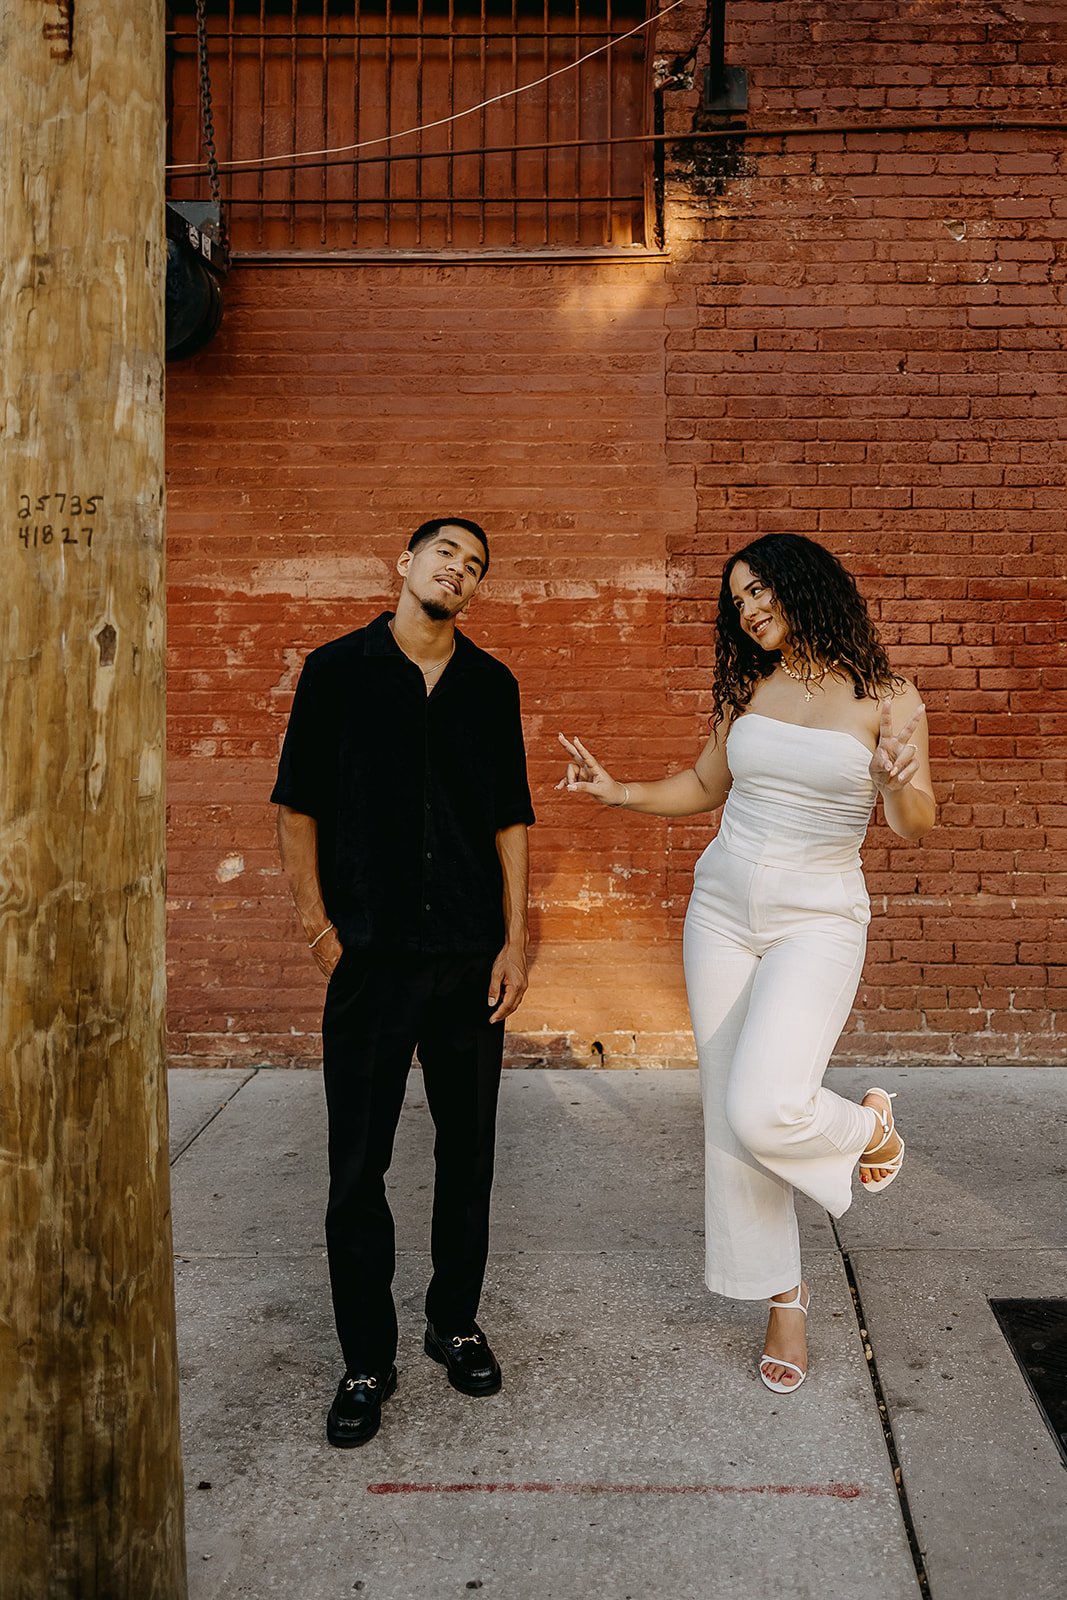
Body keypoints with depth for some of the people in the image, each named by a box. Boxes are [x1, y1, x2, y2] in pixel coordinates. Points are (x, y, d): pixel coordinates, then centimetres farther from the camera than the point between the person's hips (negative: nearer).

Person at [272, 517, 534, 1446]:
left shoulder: (491, 684, 8)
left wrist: (514, 941, 2)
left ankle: (455, 1323, 30)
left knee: (468, 1151, 11)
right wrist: (319, 927, -4)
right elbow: (298, 808, 3)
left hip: (471, 956, 2)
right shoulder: (339, 670, 2)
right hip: (372, 956, -2)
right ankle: (367, 1361, 17)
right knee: (358, 1166, 2)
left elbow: (511, 819, 9)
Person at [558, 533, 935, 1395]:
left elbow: (917, 823, -7)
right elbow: (703, 787, 17)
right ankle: (783, 1294, 25)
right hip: (723, 910, 5)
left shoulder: (885, 696, -6)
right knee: (729, 1115, 7)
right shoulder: (750, 689, 6)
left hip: (818, 921, -5)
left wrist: (904, 788, -29)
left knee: (764, 1110, -20)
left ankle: (866, 1128, 15)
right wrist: (617, 790, 4)